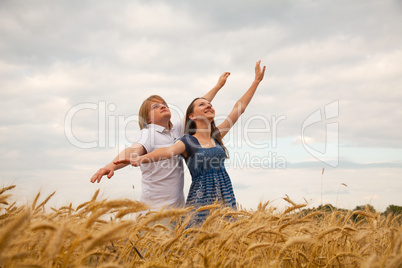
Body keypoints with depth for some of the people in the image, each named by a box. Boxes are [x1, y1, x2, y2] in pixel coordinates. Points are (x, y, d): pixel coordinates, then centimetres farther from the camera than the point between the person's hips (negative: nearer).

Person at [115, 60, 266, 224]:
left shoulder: (216, 136, 13)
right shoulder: (188, 141, -3)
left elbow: (239, 108, 17)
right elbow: (168, 151, -23)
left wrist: (256, 81, 21)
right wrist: (141, 159, -43)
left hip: (225, 196, 5)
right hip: (201, 199, -5)